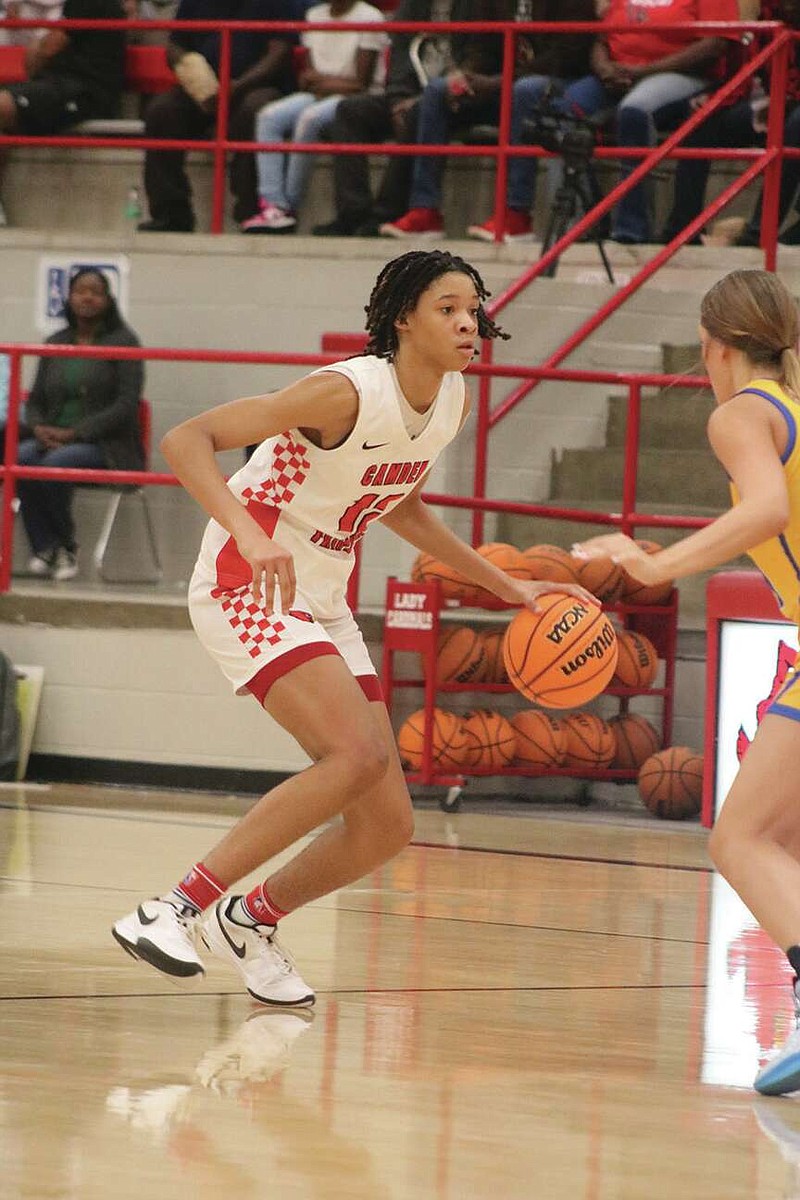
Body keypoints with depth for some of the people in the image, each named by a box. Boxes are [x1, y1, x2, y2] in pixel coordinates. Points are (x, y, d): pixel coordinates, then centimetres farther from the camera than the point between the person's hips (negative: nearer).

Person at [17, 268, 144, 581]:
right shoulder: (56, 343, 16)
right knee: (20, 458, -28)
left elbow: (126, 404, -8)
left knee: (57, 463, -35)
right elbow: (35, 400, 18)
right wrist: (39, 428, -7)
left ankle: (66, 548, -16)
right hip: (55, 438, 5)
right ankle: (43, 550, -26)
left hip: (106, 445, -5)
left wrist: (76, 432, -16)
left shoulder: (123, 341, 0)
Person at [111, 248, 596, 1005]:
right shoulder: (348, 393, -22)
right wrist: (251, 536, -42)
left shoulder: (455, 402, 3)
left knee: (386, 825, 2)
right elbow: (184, 440, -27)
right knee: (358, 753, -29)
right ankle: (173, 909, -23)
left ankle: (251, 919, 26)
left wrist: (507, 587, 20)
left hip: (321, 603, 8)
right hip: (247, 587, -8)